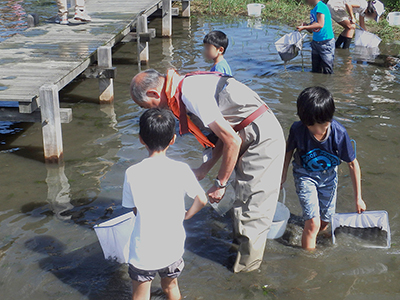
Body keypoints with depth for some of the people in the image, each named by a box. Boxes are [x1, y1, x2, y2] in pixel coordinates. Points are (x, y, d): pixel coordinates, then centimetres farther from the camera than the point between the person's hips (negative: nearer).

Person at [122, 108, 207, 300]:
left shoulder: (132, 173, -15)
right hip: (172, 248, 1)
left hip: (143, 252, -1)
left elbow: (135, 209, -3)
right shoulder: (181, 170, -15)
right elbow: (201, 200, -5)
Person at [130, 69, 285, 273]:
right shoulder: (188, 86, 8)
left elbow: (232, 141, -23)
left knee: (251, 202, -1)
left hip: (262, 137, -10)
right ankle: (241, 246, 32)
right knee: (243, 197, 17)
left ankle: (247, 262, 13)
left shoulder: (191, 95, -23)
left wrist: (220, 184, -13)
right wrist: (204, 168, 13)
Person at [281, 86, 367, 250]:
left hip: (328, 175, 2)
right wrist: (282, 177, 7)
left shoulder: (339, 132, -27)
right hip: (305, 175, -2)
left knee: (324, 222, 12)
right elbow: (289, 151, -5)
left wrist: (358, 198, -8)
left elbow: (353, 164, -14)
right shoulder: (297, 129, -29)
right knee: (313, 223, -14)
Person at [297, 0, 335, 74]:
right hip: (315, 42, 9)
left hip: (326, 42, -9)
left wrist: (304, 27, -19)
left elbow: (320, 24, -23)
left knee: (327, 72, -3)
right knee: (316, 71, 12)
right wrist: (306, 26, -5)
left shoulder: (321, 6, -13)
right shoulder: (313, 11, 13)